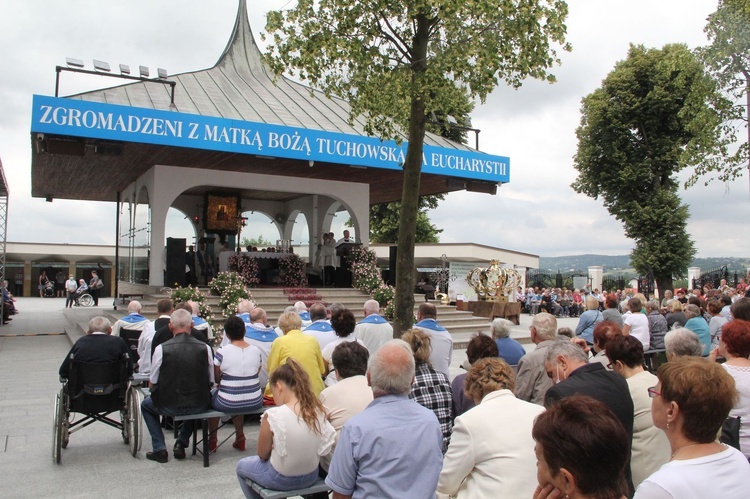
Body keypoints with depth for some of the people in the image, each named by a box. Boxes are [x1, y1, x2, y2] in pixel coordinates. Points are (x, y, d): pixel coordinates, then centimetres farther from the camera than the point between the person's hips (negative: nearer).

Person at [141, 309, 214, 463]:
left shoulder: (161, 349, -10)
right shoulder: (205, 348, -6)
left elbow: (152, 383, -1)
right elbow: (210, 382, 2)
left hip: (169, 406, -2)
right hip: (199, 407, 2)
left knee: (146, 404, 30)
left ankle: (159, 449, 22)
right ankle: (182, 442, 25)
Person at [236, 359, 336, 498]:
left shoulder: (273, 415, -25)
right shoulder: (318, 410, -11)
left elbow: (262, 454, -12)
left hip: (281, 479, -5)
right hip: (311, 476, 5)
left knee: (241, 466, 25)